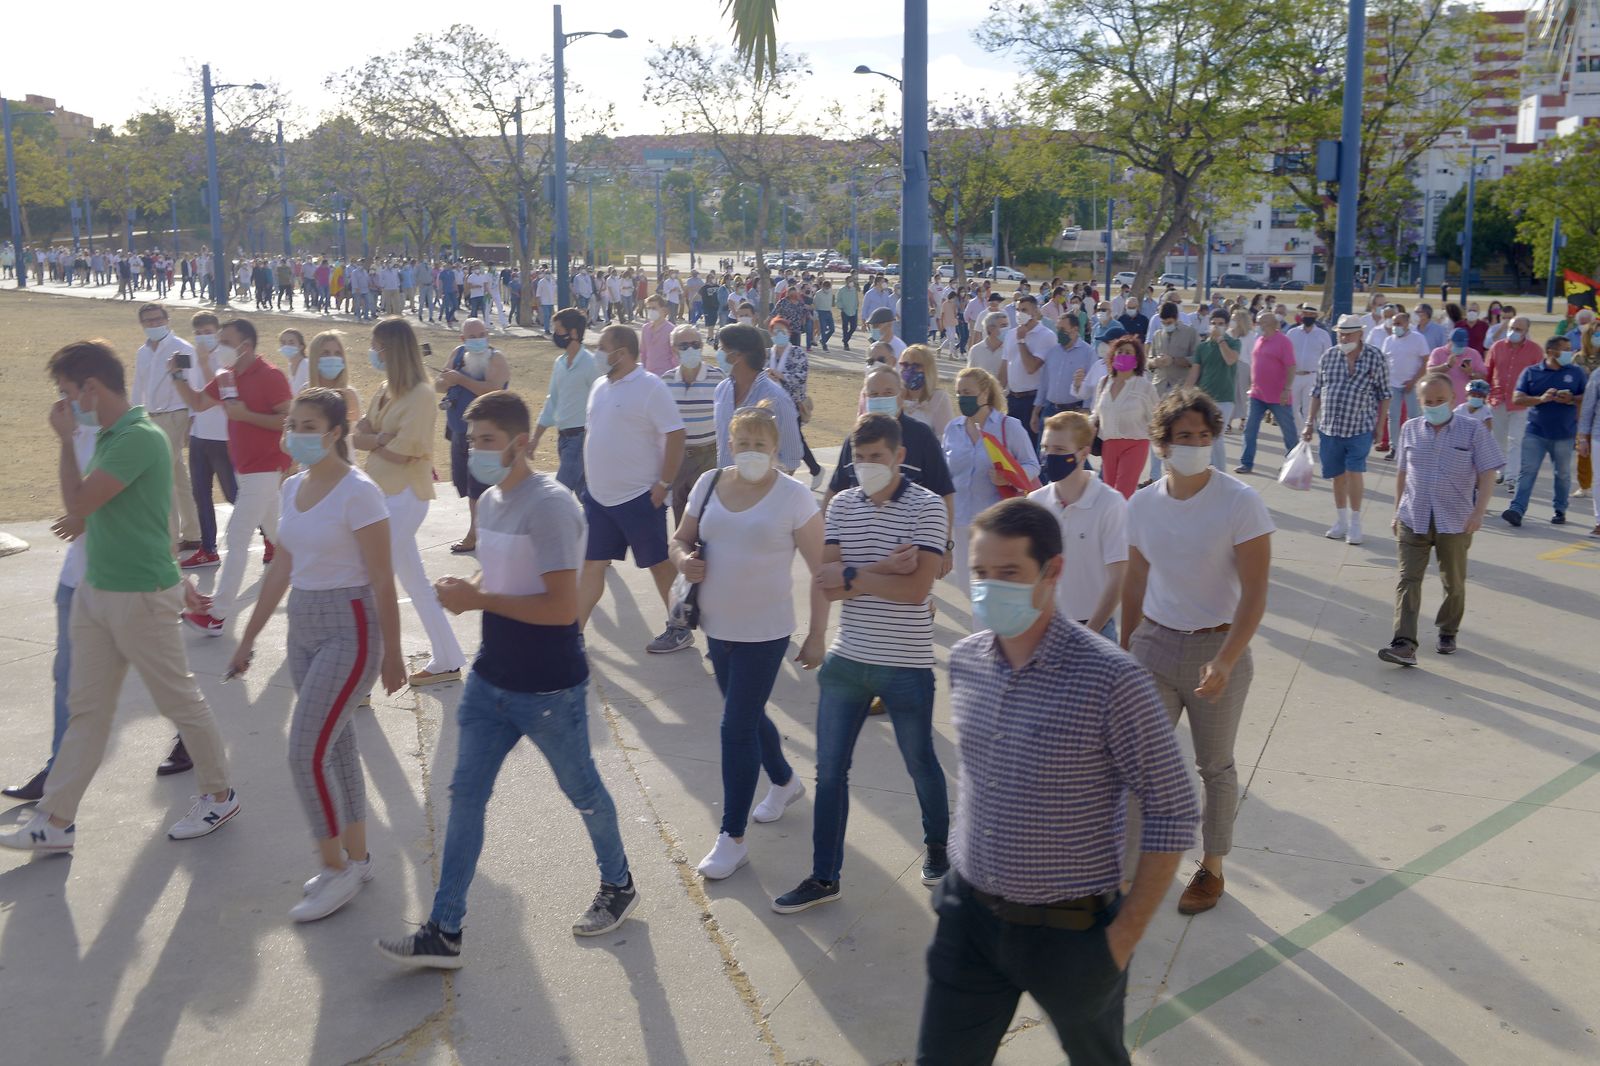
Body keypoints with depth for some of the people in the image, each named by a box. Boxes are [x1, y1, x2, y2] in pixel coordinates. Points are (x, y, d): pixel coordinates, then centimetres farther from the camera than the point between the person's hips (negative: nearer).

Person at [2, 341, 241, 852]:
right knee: (86, 709, 12)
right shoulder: (110, 435, 9)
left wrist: (66, 440, -12)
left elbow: (77, 504, -21)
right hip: (96, 592, 9)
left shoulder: (140, 438, -21)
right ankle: (55, 821, 19)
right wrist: (87, 521, 5)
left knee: (179, 700, 6)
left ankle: (219, 795, 22)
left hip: (141, 595, -9)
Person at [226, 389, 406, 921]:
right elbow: (280, 570, 15)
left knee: (306, 753, -7)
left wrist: (392, 656, -11)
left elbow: (382, 582, -14)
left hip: (349, 629, -8)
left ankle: (337, 867, 10)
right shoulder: (292, 488, 7)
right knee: (335, 746, 14)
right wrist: (249, 637, 17)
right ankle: (355, 858, 27)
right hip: (303, 627, 8)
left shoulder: (358, 493, -16)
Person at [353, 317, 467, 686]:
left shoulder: (420, 395, -16)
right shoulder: (385, 390, 11)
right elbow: (357, 436, 4)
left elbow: (402, 452, -20)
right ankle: (446, 661, 23)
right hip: (384, 494, 9)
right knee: (416, 584, 14)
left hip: (404, 498, -9)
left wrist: (371, 441, -5)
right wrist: (381, 439, -15)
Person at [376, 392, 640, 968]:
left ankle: (618, 886, 37)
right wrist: (467, 589, -3)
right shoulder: (489, 502, 6)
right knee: (465, 796, 7)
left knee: (581, 791, 13)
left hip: (549, 690, -8)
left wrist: (478, 598, -23)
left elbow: (562, 607, -26)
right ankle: (444, 932, 15)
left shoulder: (549, 505, -21)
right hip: (490, 682, 8)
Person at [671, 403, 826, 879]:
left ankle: (732, 838, 8)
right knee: (747, 716, 21)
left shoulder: (793, 497, -14)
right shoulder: (709, 484, 0)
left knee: (737, 727, -4)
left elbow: (821, 570, -11)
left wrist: (817, 635, -10)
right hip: (717, 625, 6)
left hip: (764, 631, -6)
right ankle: (784, 782, 48)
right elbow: (681, 538, 12)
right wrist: (684, 559, -12)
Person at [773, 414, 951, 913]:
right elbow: (824, 584, -8)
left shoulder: (926, 507, -11)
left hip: (906, 665, -4)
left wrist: (851, 576, -17)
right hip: (846, 660, 4)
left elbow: (916, 588, -22)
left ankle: (938, 845, 42)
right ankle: (824, 876, 21)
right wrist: (883, 570, -19)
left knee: (920, 764, 16)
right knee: (829, 770, 8)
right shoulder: (842, 505, 2)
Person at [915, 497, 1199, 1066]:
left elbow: (1172, 811, -15)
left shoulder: (1110, 679, -21)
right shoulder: (964, 661, -3)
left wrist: (1125, 934, -13)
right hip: (969, 914, 4)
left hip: (1071, 929, -4)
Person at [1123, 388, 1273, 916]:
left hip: (1217, 648, -3)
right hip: (1155, 644, 3)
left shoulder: (1240, 503, -13)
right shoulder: (1142, 504, -1)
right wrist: (1126, 652, 14)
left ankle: (1211, 867, 32)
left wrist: (1225, 662, -25)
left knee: (1215, 767, 13)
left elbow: (1254, 594, -15)